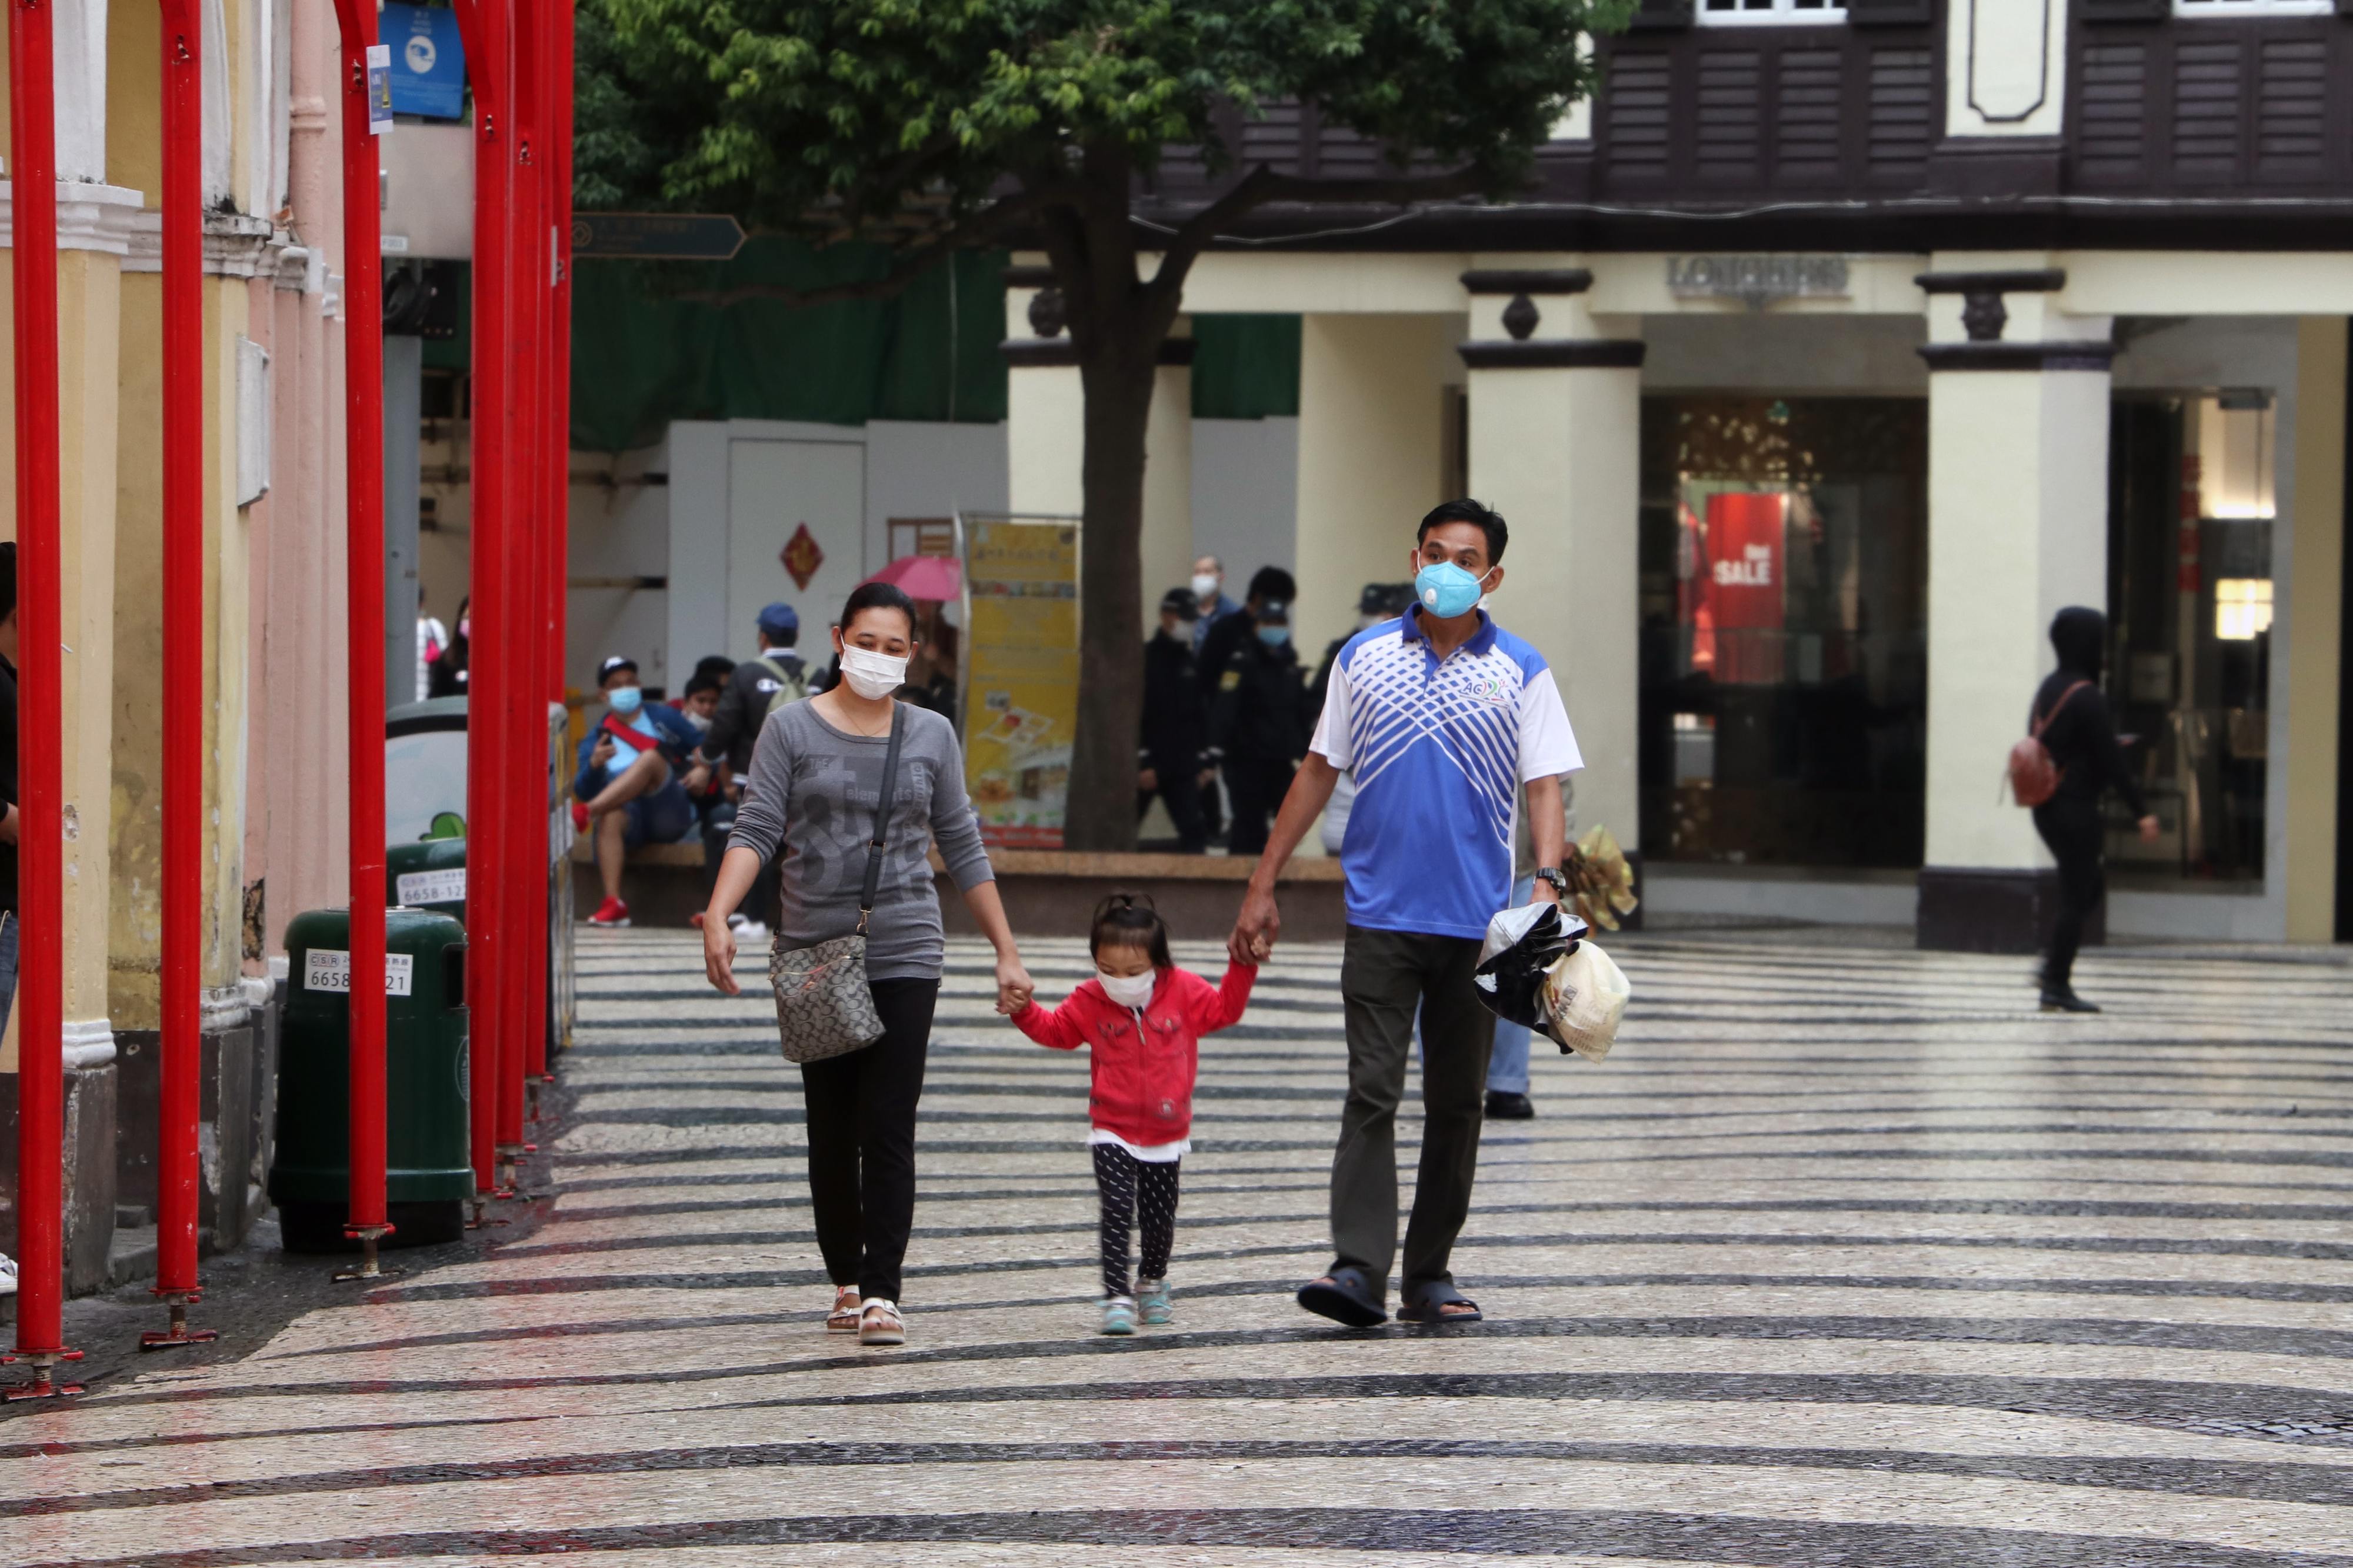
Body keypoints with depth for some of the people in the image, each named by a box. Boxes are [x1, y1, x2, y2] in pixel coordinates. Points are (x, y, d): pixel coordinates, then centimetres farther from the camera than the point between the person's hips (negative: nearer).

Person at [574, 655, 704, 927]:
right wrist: (594, 765, -15)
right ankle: (613, 903, -48)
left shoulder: (664, 718, 19)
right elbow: (583, 791, 6)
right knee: (610, 816, -37)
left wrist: (704, 769, -4)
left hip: (671, 814, -1)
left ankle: (586, 813, -45)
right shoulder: (596, 740, 19)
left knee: (650, 757, -29)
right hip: (632, 819, 1)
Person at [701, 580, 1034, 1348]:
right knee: (831, 1131, 4)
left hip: (904, 958, 0)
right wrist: (719, 917, -19)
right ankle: (846, 1280, 18)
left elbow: (964, 850, 13)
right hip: (814, 955, 0)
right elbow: (756, 830, -4)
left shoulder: (930, 736, 9)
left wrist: (1007, 952, 13)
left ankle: (883, 1293, -10)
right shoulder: (792, 729, 3)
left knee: (888, 1128, -9)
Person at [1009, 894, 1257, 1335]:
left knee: (1159, 1217, 8)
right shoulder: (1090, 1001, -4)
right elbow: (1056, 1029, 11)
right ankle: (1117, 1298, -12)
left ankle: (1152, 1285, 33)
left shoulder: (1184, 992, -5)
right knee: (1117, 1211, -14)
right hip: (1113, 1132, -1)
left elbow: (1225, 1009, 6)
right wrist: (1023, 1010, -5)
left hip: (1166, 1134, 1)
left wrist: (1243, 967, -5)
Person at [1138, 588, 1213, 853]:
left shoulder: (1192, 664, 11)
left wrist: (1204, 762, 10)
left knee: (1195, 833, -5)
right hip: (1146, 768, -5)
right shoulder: (1144, 659, -6)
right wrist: (1140, 764, -16)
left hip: (1182, 770, 5)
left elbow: (1201, 715, 15)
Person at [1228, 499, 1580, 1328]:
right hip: (1381, 914, 0)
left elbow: (1542, 787, 0)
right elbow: (1319, 771, 13)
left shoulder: (1521, 671, 4)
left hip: (1476, 919, 0)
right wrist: (1263, 886, 10)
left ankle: (1429, 1275, 14)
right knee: (1371, 1094, -9)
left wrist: (1548, 882, -17)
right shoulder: (1364, 657, 8)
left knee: (1456, 1103, 6)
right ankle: (1359, 1269, -15)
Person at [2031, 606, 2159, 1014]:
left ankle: (2053, 964, 11)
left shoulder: (2048, 689, 8)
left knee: (2091, 887, 20)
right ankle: (2057, 986, 1)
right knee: (2076, 896, -1)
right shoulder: (2086, 698, -18)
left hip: (2047, 808, 9)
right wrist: (2141, 811, -15)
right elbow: (2112, 759, -18)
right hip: (2076, 808, -9)